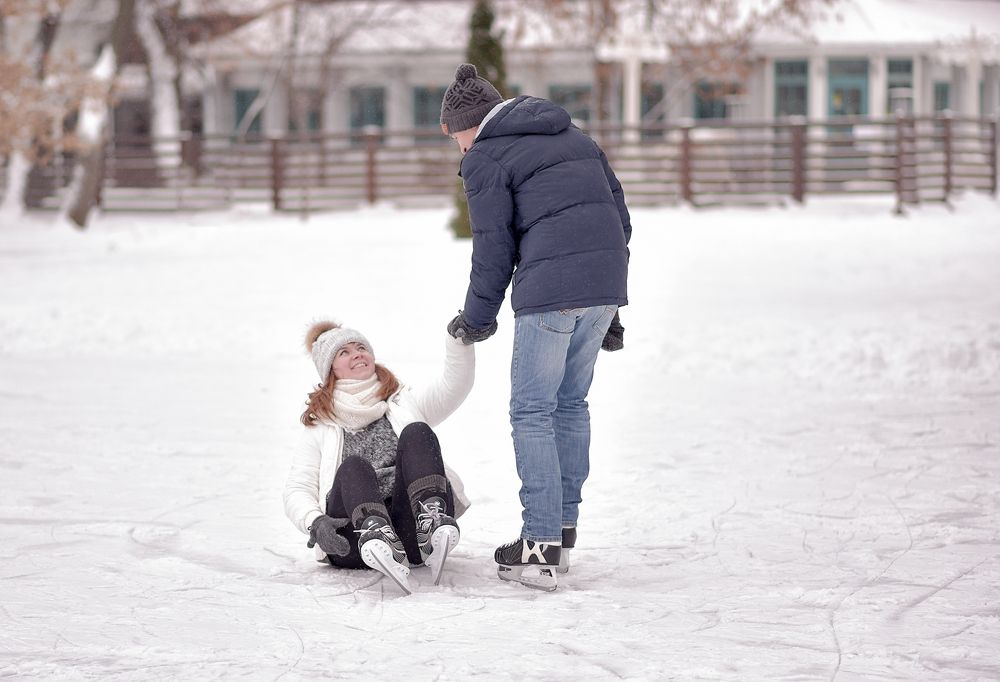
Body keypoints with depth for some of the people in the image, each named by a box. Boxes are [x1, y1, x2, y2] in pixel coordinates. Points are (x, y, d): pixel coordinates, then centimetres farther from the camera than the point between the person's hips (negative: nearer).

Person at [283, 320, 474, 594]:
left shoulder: (404, 404, 27)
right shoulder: (320, 427, 23)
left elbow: (455, 385, 10)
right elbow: (297, 489, 12)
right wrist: (316, 523, -11)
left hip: (409, 528, 1)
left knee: (416, 433, -19)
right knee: (353, 467, -30)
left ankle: (433, 524, -46)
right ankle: (379, 541, -61)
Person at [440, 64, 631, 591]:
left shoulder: (486, 158, 2)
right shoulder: (574, 137, 23)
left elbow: (494, 248, -1)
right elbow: (619, 213, 21)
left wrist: (477, 319, 12)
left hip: (548, 290, -7)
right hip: (606, 281, 7)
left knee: (532, 412, 0)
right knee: (571, 404, 19)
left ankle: (540, 546, -6)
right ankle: (564, 532, 22)